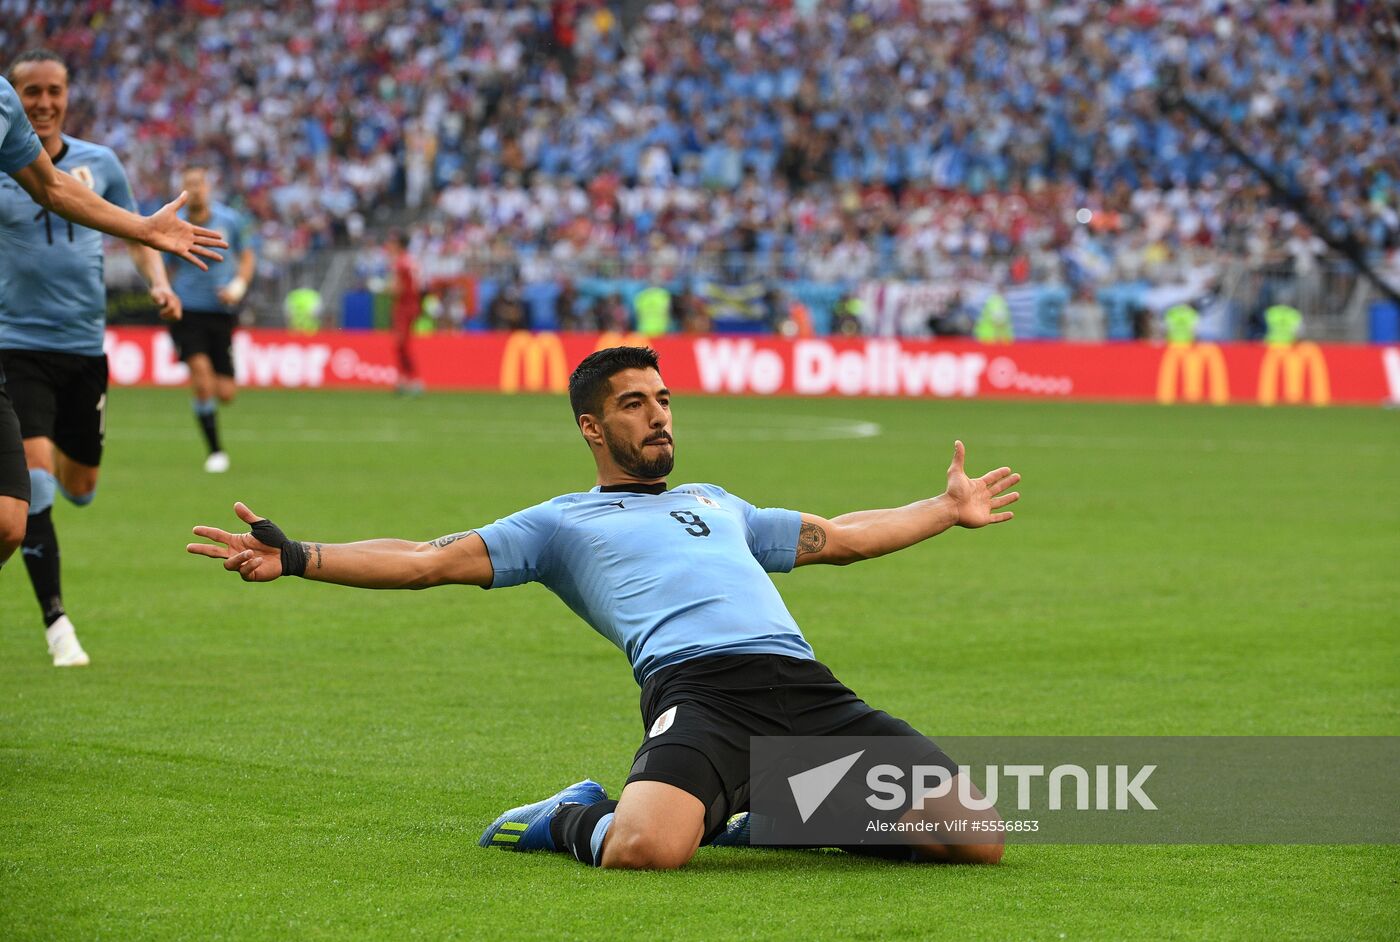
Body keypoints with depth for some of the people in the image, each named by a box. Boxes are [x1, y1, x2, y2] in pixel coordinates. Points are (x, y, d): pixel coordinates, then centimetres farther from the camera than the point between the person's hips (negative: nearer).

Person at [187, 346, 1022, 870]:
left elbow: (840, 538, 47)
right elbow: (432, 561, 11)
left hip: (807, 687, 6)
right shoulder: (563, 524, 20)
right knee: (646, 849, -38)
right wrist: (296, 559, 0)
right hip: (699, 687, -6)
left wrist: (948, 510, 50)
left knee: (977, 838, -6)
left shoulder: (718, 504, 36)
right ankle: (574, 820, 2)